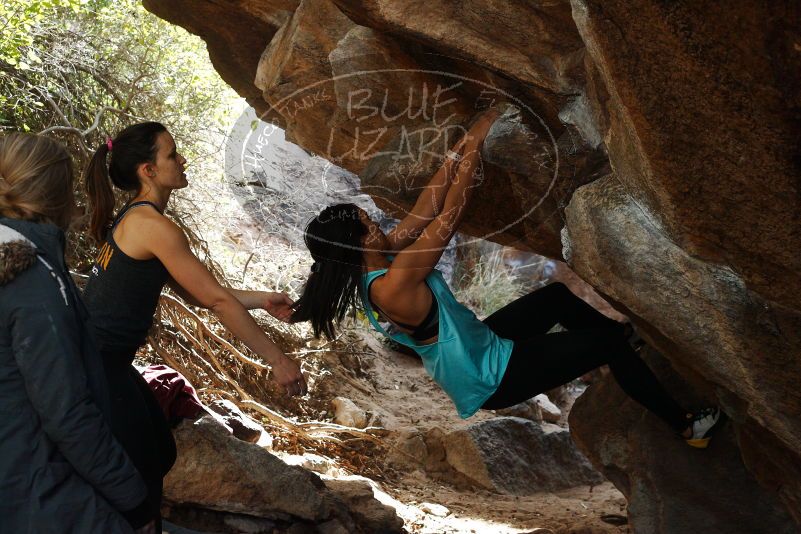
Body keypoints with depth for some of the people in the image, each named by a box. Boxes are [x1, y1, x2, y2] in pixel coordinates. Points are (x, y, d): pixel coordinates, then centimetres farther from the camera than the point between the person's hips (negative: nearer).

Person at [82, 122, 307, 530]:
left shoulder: (132, 219, 12)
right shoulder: (151, 224, -18)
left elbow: (196, 295, 15)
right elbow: (218, 300, -18)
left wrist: (262, 300, 11)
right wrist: (277, 360, -13)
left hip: (107, 362, 9)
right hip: (99, 365, -9)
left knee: (161, 454, 19)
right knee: (142, 480, 2)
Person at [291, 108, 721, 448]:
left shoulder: (374, 262, -7)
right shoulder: (391, 287, -34)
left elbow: (425, 210, -9)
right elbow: (446, 219, -32)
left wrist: (463, 145, -12)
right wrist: (475, 148, -26)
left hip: (476, 344, 9)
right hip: (491, 379, -9)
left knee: (559, 296, 19)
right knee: (608, 342, -4)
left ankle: (629, 338, 42)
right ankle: (685, 427, 15)